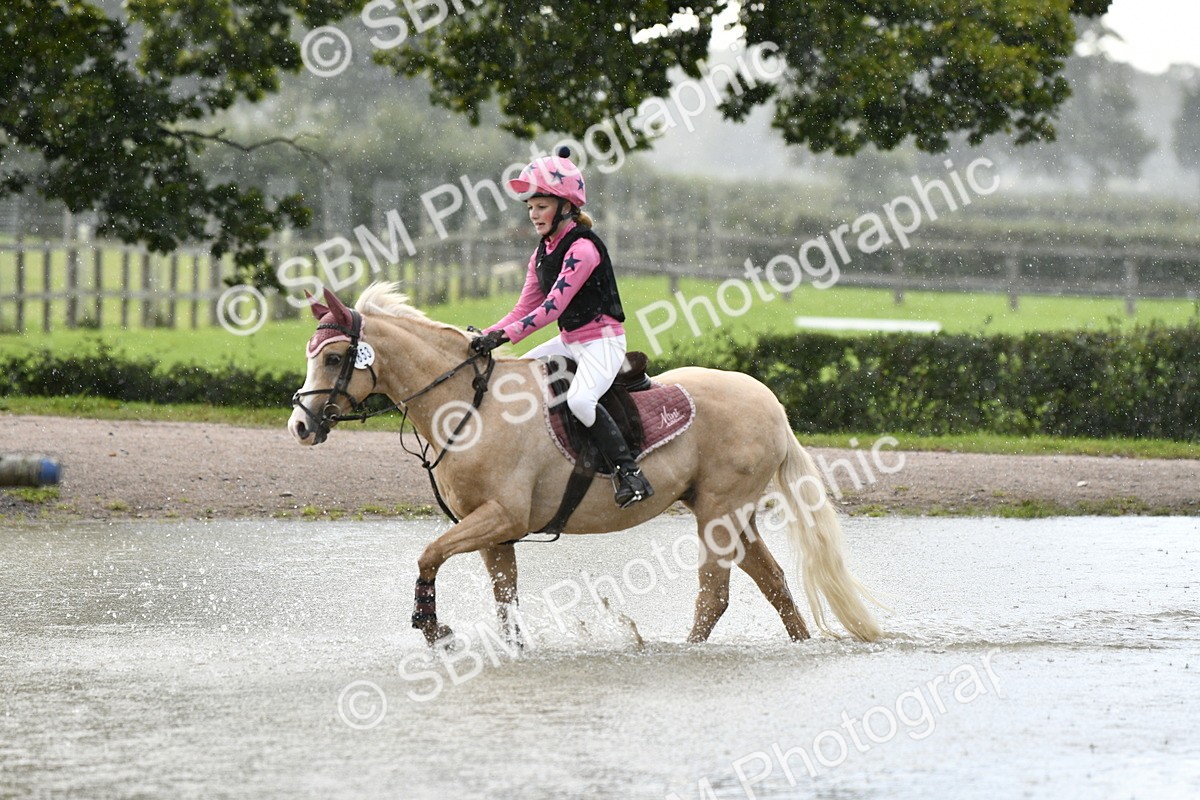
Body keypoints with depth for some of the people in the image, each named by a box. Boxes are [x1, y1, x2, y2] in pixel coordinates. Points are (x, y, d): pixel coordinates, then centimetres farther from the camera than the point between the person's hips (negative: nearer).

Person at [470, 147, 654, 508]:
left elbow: (552, 307, -26)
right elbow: (523, 309, 9)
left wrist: (505, 336, -32)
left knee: (580, 399, -33)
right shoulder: (542, 254, 10)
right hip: (569, 342, 10)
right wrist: (486, 336, -6)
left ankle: (629, 472, -28)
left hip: (603, 340, -10)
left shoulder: (582, 248, -18)